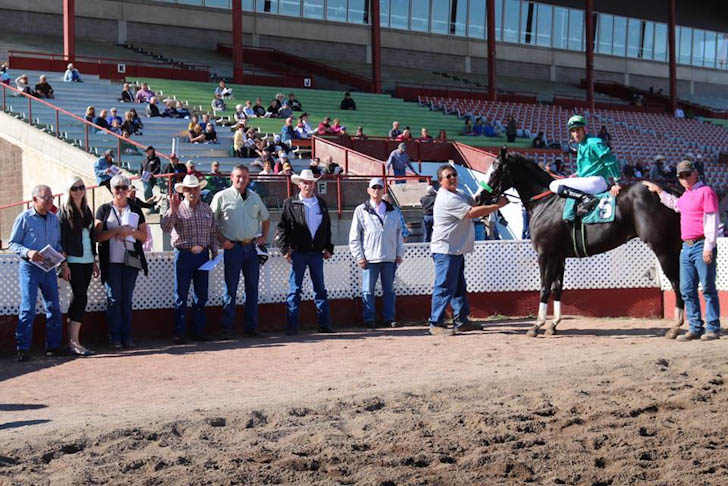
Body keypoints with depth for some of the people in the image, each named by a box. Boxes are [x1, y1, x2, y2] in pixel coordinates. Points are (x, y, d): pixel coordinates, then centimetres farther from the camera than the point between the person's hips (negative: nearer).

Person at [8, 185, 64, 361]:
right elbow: (12, 243, -4)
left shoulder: (54, 218, 10)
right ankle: (23, 348, -2)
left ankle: (53, 345, 16)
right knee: (28, 308, -7)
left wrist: (60, 252, -2)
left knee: (53, 307, 6)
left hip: (49, 268, 5)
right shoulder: (24, 218, -5)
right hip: (29, 267, -5)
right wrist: (28, 252, -20)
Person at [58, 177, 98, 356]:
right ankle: (74, 342, -16)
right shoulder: (64, 211, -3)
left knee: (79, 298, 6)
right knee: (81, 297, -15)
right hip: (73, 261, -7)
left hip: (87, 261, 7)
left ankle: (71, 339, 10)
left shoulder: (86, 210, 16)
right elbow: (61, 239, -9)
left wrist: (94, 261, 16)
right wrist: (64, 263, -16)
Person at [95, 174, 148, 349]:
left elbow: (144, 236, 11)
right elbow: (98, 236, -2)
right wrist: (117, 230, -13)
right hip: (111, 261, -2)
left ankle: (127, 337, 8)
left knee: (127, 300, 5)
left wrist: (131, 231, -7)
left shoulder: (135, 210, 15)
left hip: (131, 260, 2)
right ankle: (115, 337, -1)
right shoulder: (104, 209, 7)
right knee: (114, 299, -4)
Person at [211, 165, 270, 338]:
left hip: (251, 247, 5)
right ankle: (227, 329, 2)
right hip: (233, 247, -5)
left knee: (252, 288, 6)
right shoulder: (222, 197, -1)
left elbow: (265, 218, 28)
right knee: (231, 289, -3)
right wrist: (222, 240, -8)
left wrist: (264, 236, 14)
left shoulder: (254, 197, 13)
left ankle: (251, 327, 13)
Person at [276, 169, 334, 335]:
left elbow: (327, 227, 16)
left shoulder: (321, 203, 12)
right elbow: (282, 227, -3)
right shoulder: (290, 203, 1)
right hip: (298, 252, -3)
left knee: (320, 289, 6)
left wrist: (328, 248, 9)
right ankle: (292, 326, 3)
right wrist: (285, 249, -11)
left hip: (316, 252, 4)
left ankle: (324, 324, 11)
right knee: (294, 289, -1)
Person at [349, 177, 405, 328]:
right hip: (369, 258, -3)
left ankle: (389, 318, 13)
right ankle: (369, 319, 6)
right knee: (368, 290, -1)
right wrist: (359, 256, -6)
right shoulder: (361, 211, 1)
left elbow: (399, 233, 16)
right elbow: (354, 236, 0)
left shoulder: (392, 211, 11)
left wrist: (399, 253, 9)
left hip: (389, 258, 3)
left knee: (389, 289, 7)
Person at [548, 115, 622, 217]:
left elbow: (611, 161, -15)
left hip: (597, 181, -10)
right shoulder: (581, 146, 20)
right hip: (587, 181, 10)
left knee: (554, 185, -17)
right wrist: (576, 175, 16)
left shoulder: (593, 143, -10)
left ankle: (587, 199, -31)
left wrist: (616, 183, -19)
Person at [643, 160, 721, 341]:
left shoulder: (706, 192, -7)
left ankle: (713, 328, -2)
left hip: (701, 247, -9)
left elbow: (712, 221, -14)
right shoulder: (686, 195, 19)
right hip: (686, 247, 9)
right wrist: (658, 190, 42)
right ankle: (695, 328, 11)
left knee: (708, 289, -5)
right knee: (687, 290, 7)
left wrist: (708, 247, -19)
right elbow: (675, 204, 43)